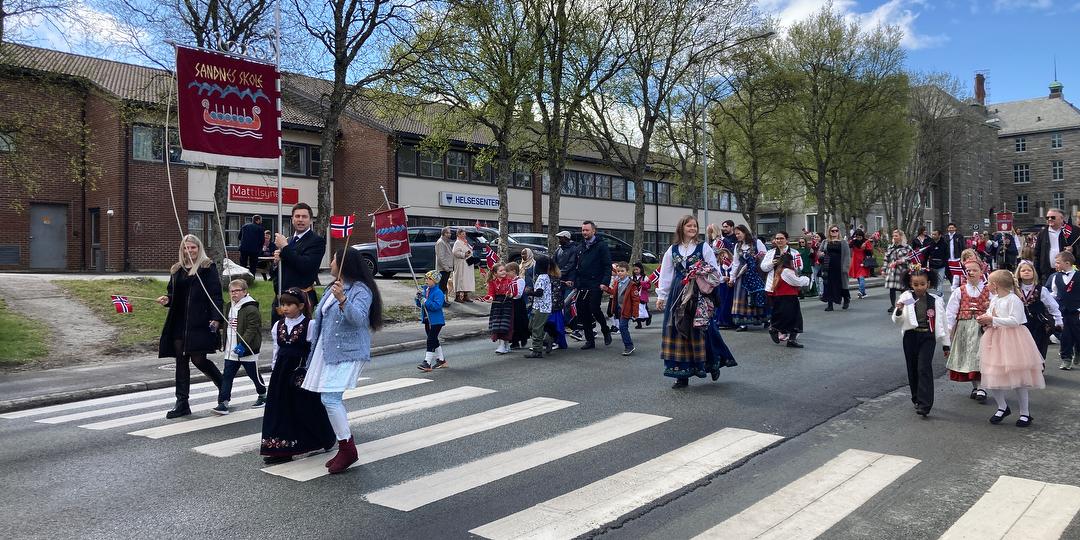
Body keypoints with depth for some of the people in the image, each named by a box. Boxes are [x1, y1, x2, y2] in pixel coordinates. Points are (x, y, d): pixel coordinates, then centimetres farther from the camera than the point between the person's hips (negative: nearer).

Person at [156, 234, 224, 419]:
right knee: (181, 361, 6)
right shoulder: (177, 269, 15)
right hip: (179, 322, 6)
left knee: (198, 359, -7)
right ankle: (182, 403, 11)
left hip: (200, 323, -6)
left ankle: (224, 386, 17)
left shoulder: (208, 267, -1)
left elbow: (215, 295, -7)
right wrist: (167, 300, -1)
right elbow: (174, 295, 23)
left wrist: (216, 318, -16)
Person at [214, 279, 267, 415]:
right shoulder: (229, 307, 12)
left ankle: (263, 395, 30)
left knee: (254, 375, 9)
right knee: (227, 376, 0)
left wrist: (242, 345, -27)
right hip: (231, 351, 7)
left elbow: (252, 329, -21)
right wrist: (225, 344, 15)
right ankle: (223, 403, 0)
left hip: (247, 350, -7)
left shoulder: (251, 309, -15)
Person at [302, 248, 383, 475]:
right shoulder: (333, 287, 16)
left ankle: (348, 448, -3)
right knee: (329, 399, 9)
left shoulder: (361, 290, -13)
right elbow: (321, 316, 26)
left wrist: (343, 300, -43)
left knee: (330, 398, -16)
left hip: (348, 353, -9)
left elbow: (358, 318, -29)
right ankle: (344, 447, 20)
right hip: (328, 351, 9)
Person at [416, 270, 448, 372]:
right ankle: (441, 360, 30)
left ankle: (427, 363, -10)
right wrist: (418, 297, -6)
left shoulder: (438, 292, -16)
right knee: (434, 340, 17)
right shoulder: (424, 290, 8)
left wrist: (425, 301, -29)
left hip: (436, 321, -9)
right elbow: (419, 305, 13)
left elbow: (437, 306, -28)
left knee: (431, 340, -11)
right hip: (427, 320, 9)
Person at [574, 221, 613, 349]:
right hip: (582, 286, 6)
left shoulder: (601, 246, -2)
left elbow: (608, 266, -8)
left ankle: (606, 331, 13)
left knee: (594, 309, -14)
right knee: (582, 312, 3)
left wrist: (605, 282, -18)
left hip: (595, 285, -6)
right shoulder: (581, 247, 17)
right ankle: (590, 340, 13)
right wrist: (574, 281, 11)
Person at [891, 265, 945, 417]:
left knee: (924, 368, -12)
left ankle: (924, 404, -11)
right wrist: (898, 311, -24)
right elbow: (896, 321, -3)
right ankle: (917, 399, 27)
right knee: (912, 368, 10)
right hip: (910, 336, 2)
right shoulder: (906, 298, -2)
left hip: (928, 337, -2)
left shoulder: (935, 300, -1)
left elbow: (941, 322, 6)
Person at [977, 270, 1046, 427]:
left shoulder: (1013, 299, -14)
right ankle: (1002, 407, 23)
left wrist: (993, 320, -22)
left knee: (1018, 378, 0)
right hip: (995, 341, 8)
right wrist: (985, 320, 1)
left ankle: (1025, 413, 13)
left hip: (1011, 341, -8)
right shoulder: (994, 300, 11)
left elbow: (1015, 320, -22)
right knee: (992, 377, 6)